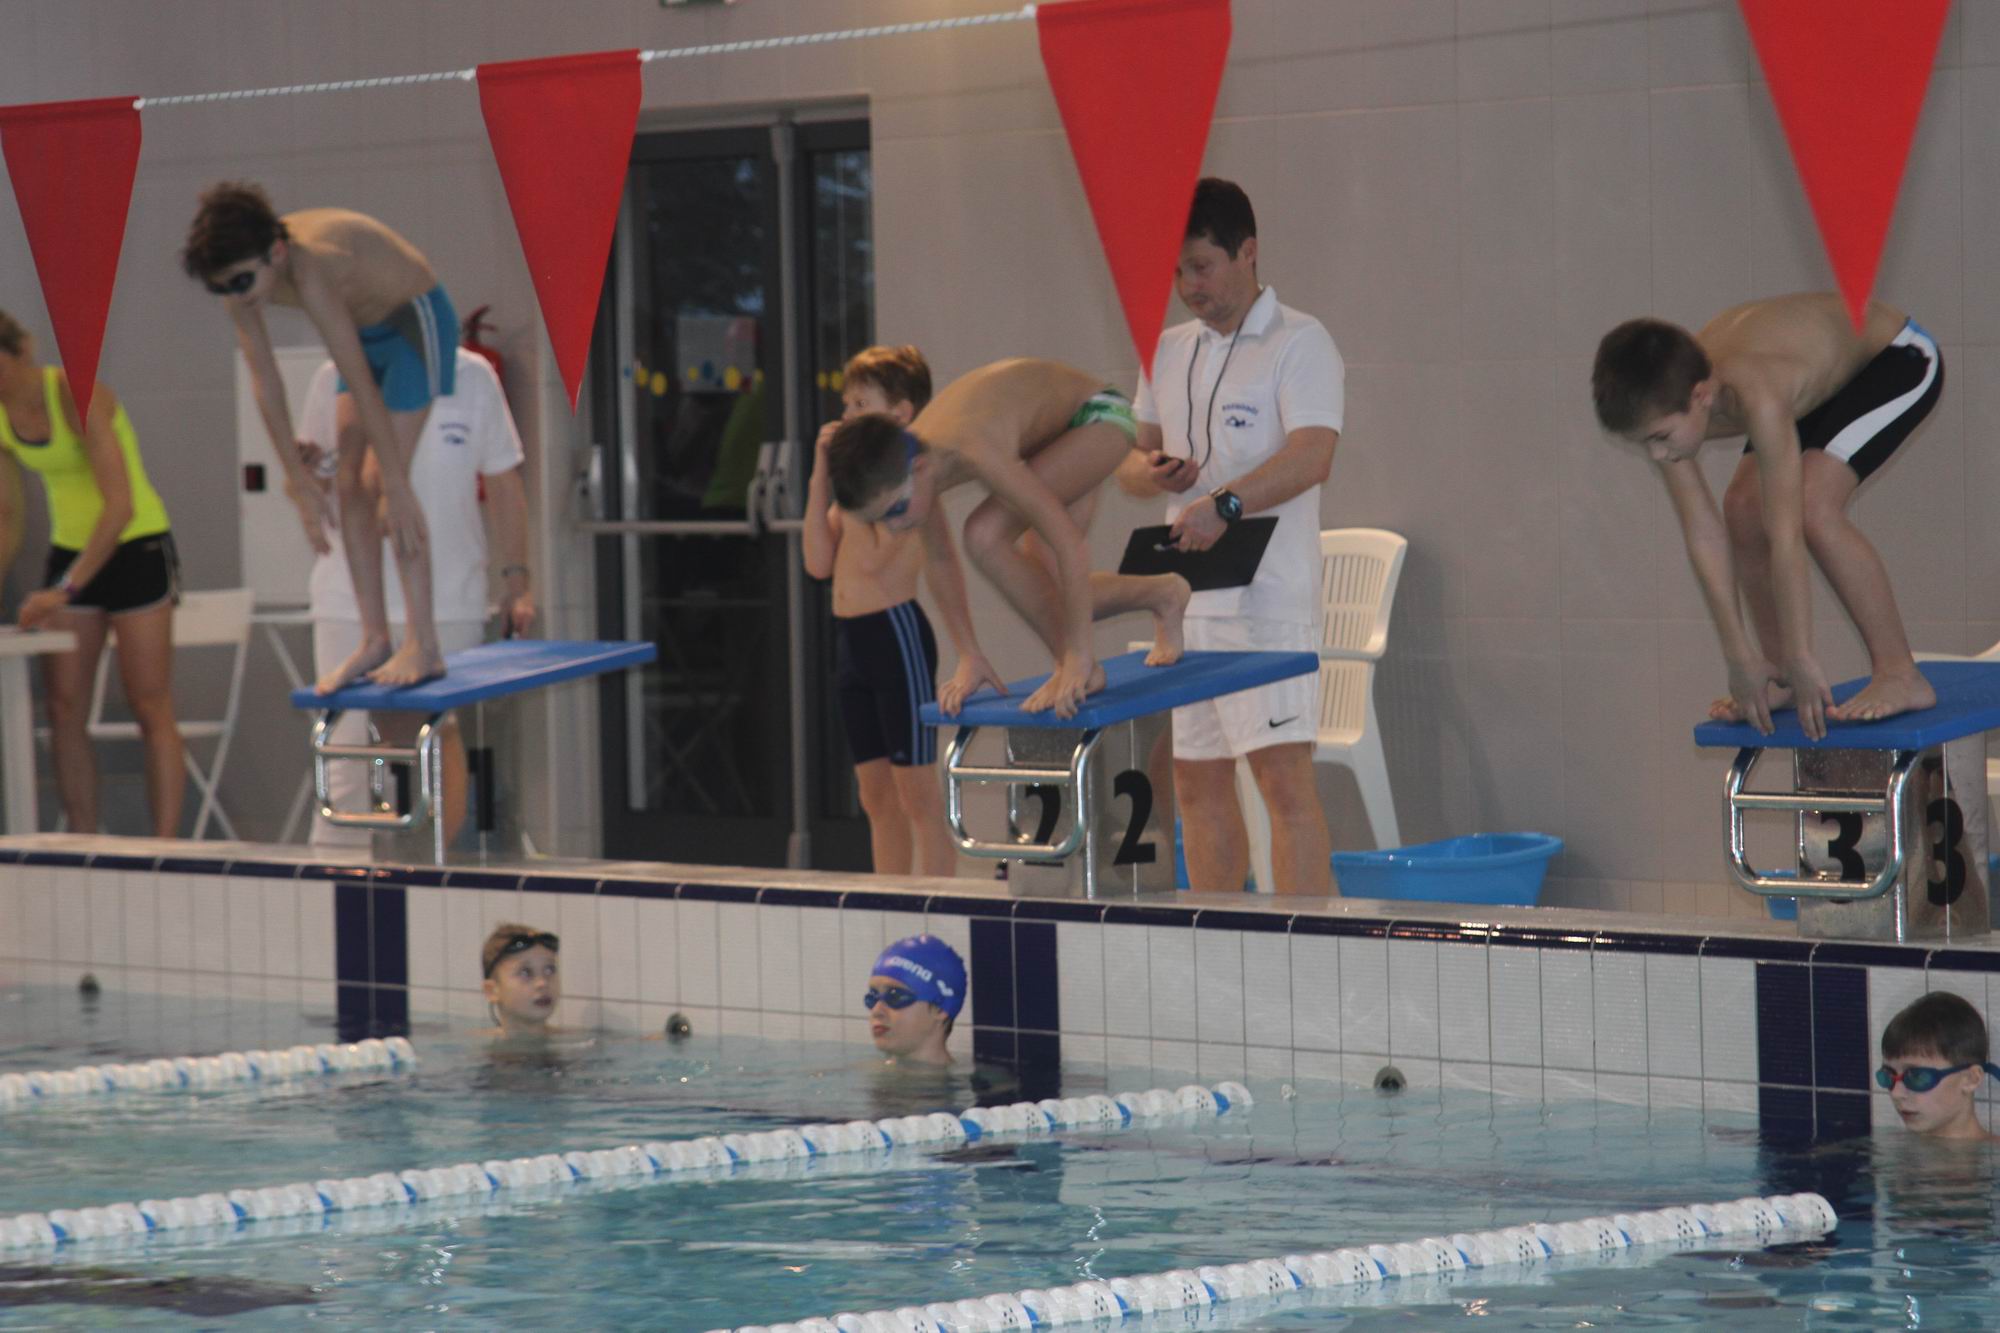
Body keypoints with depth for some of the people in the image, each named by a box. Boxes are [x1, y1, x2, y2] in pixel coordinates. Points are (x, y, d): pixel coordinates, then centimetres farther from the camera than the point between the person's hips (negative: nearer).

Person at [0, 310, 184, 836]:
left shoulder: (76, 396, -22)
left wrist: (65, 589, -30)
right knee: (64, 708, -1)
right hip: (71, 549, 7)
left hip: (137, 547, -7)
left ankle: (166, 846, -8)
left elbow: (120, 506, -28)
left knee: (150, 706, -7)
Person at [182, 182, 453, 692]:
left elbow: (362, 387, -36)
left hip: (416, 322, -8)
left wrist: (396, 489, -33)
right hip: (369, 330, 8)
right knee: (349, 481, 1)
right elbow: (264, 379, -7)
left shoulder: (311, 273, -38)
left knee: (385, 478, -14)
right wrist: (298, 481, -4)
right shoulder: (243, 272, -15)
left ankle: (424, 646, -10)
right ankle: (374, 638, 6)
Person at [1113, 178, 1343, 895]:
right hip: (1186, 596, 7)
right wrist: (1152, 472, -5)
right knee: (1197, 781, 9)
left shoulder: (1299, 344, -6)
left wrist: (1225, 503, -33)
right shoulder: (1169, 351, 17)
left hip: (1269, 598, -7)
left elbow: (1311, 456, -19)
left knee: (1284, 775, -12)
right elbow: (1131, 459, 19)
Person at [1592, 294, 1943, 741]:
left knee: (1813, 506, -25)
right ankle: (1781, 678, 11)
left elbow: (1786, 537, -39)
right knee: (1743, 509, -4)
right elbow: (1703, 535, -17)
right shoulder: (1664, 403, -21)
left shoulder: (1756, 398, -42)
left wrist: (1801, 660, -36)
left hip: (1899, 358, -8)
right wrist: (1739, 654, -18)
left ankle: (1900, 677, -17)